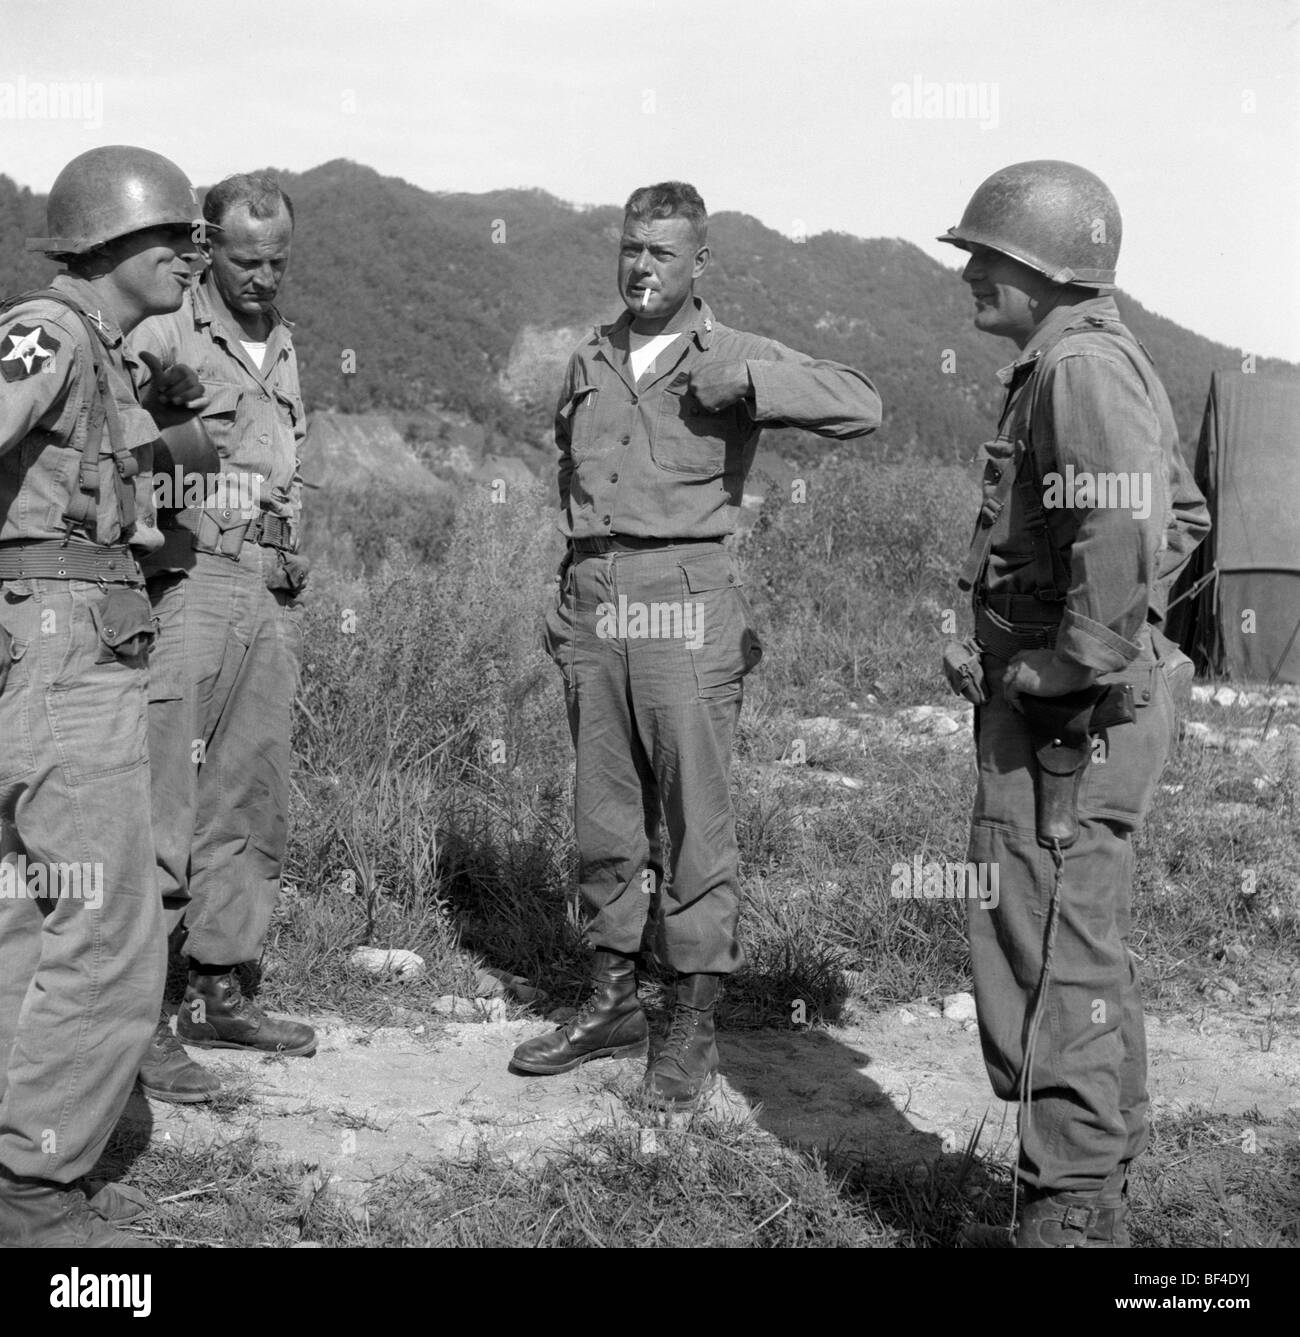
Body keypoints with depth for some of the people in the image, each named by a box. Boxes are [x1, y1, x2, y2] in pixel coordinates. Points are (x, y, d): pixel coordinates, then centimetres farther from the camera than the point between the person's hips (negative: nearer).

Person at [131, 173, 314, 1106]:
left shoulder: (284, 351, 19)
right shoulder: (162, 337, -5)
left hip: (270, 598, 8)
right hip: (186, 585, -7)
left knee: (251, 807, 10)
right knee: (160, 808, -8)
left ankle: (219, 990, 21)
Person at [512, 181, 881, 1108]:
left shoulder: (736, 358, 0)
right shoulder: (589, 364, 16)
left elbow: (863, 407, -11)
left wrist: (743, 382, -17)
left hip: (684, 601, -5)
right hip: (592, 604, 5)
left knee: (697, 817, -2)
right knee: (606, 816, 11)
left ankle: (694, 1029, 7)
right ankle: (614, 1005, 23)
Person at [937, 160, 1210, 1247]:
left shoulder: (1080, 365, -15)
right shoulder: (1106, 360, 17)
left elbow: (1128, 521, -32)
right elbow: (1184, 514, 29)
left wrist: (1078, 661, -23)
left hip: (1068, 712, -11)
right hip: (1071, 714, 11)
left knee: (1048, 961, -5)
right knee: (1090, 950, 19)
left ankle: (1069, 1210, 4)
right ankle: (1101, 1187, 32)